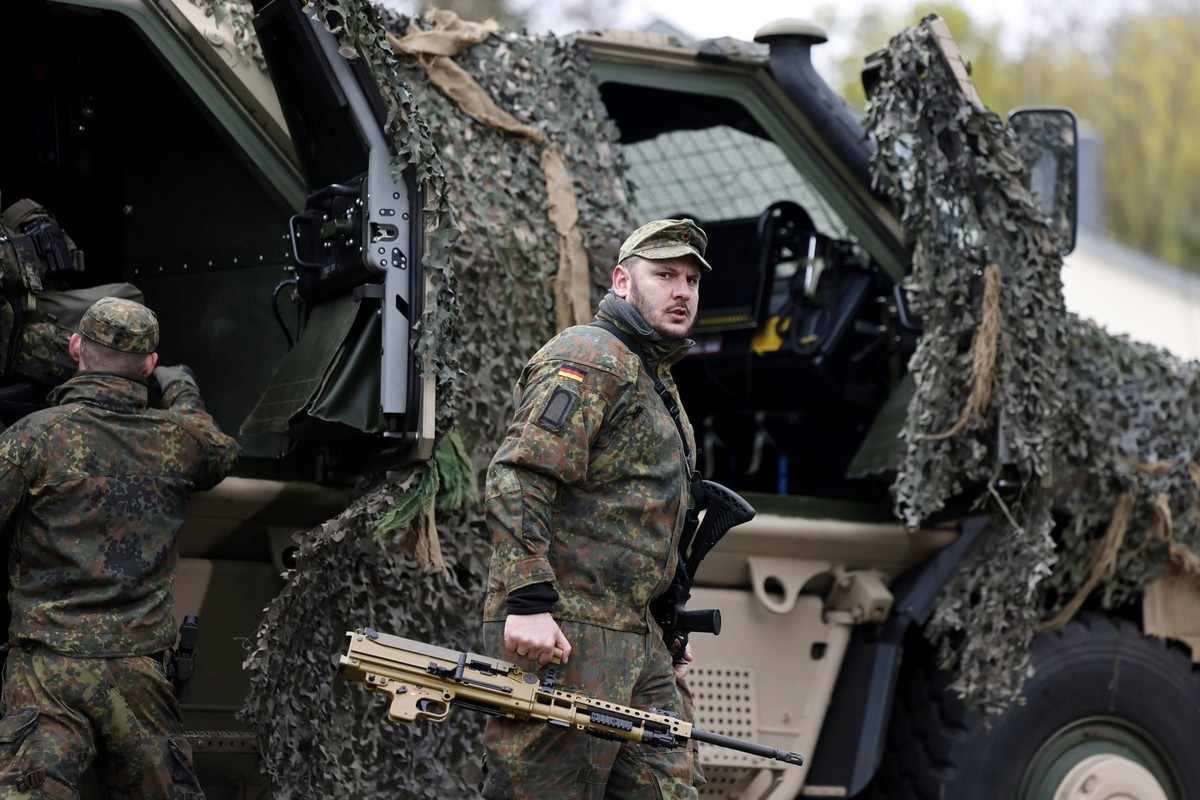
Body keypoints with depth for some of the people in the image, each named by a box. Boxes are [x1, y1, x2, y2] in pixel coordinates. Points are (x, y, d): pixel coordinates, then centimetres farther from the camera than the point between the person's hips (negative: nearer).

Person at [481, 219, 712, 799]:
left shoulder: (658, 383, 25)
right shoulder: (590, 359, -7)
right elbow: (518, 477, -19)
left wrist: (668, 635, 27)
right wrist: (528, 599, -28)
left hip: (637, 641, 10)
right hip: (562, 633, -10)